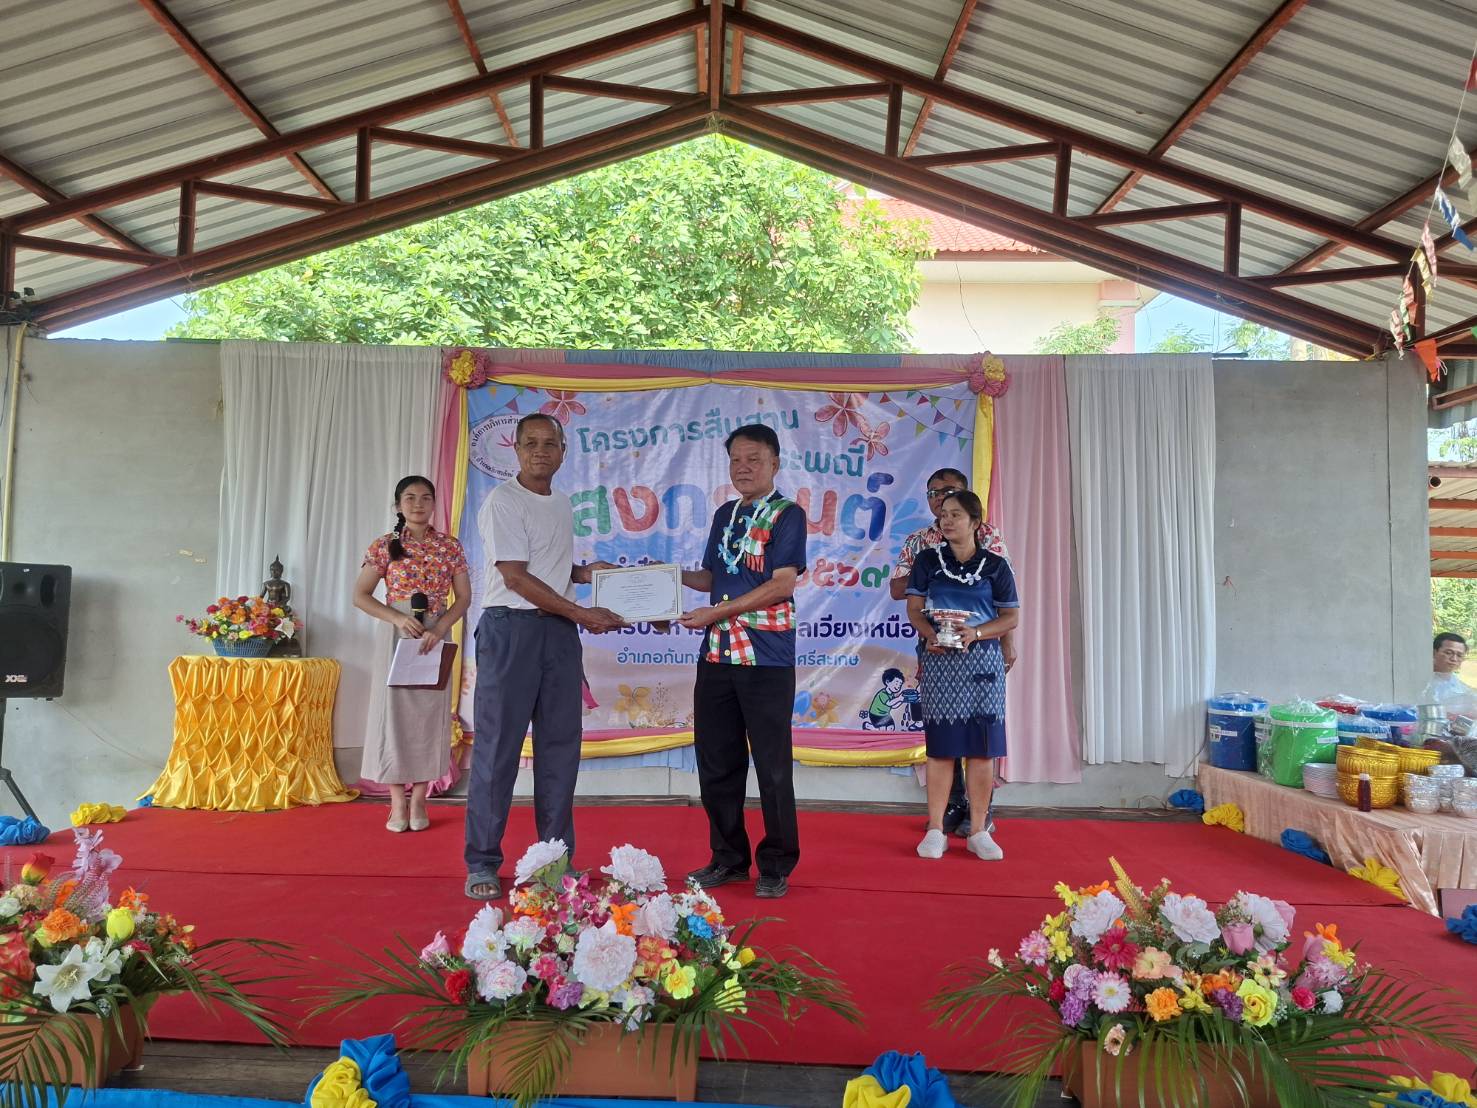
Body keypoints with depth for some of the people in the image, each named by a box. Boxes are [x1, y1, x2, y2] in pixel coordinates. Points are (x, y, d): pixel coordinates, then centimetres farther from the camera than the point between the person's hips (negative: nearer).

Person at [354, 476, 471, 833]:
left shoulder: (450, 546, 3)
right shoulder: (384, 546, 1)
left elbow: (463, 597, 3)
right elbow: (360, 595, 1)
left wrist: (440, 629, -13)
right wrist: (397, 618, -14)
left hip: (435, 637, 1)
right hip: (397, 636, -1)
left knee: (429, 714, 2)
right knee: (394, 712, -1)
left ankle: (418, 800, 12)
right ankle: (398, 802, 8)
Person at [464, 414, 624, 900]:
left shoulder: (562, 503, 14)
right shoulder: (504, 500, -7)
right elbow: (516, 577, -13)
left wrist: (584, 572, 5)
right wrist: (582, 614, -13)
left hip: (560, 629, 7)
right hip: (511, 627, -6)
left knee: (560, 745, 8)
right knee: (498, 746, -2)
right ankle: (482, 864, 8)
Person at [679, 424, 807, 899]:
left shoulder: (787, 514, -3)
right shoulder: (724, 515, 16)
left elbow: (782, 584, -12)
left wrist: (717, 612, -14)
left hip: (766, 657, -6)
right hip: (717, 654, 6)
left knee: (772, 764, 1)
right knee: (715, 761, 10)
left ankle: (776, 866, 14)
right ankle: (728, 858, 24)